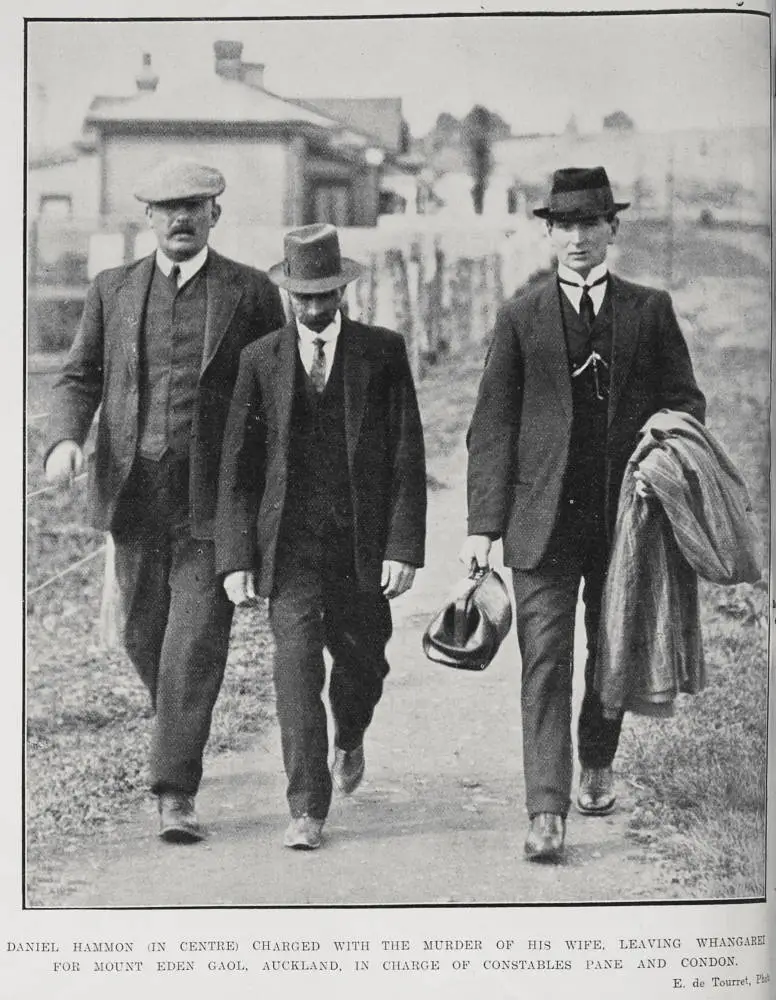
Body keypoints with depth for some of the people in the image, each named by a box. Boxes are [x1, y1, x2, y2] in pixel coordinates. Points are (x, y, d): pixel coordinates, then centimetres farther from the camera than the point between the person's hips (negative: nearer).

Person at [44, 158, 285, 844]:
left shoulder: (251, 293, 3)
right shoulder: (112, 290, 10)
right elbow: (79, 378, 10)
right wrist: (65, 439, -11)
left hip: (213, 498, -3)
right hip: (132, 492, 3)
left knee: (195, 644, -8)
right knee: (144, 634, 13)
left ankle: (176, 794, -5)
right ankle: (179, 728, 41)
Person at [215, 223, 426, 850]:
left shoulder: (383, 352, 0)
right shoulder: (261, 359, 3)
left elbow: (408, 457, -2)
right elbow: (238, 466, 4)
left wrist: (404, 547, -9)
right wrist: (236, 558, -4)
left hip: (364, 541, 0)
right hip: (292, 543, 0)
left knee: (361, 659, 13)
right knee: (296, 661, -11)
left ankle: (349, 738, 47)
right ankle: (308, 809, -6)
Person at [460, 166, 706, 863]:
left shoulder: (650, 309, 8)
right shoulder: (521, 317, 6)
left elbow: (685, 401, 11)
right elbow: (492, 427, 3)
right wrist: (484, 524, -5)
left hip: (627, 511, 2)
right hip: (543, 516, -1)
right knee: (545, 660, -7)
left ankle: (598, 764, 38)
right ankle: (547, 811, -9)